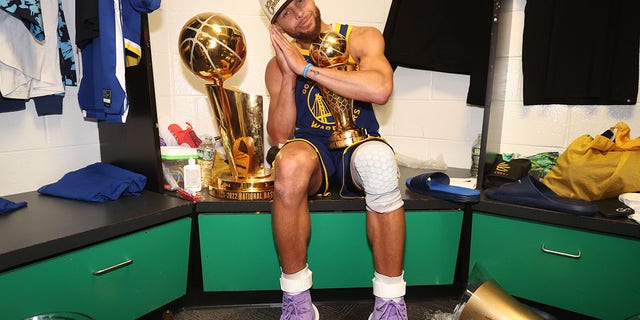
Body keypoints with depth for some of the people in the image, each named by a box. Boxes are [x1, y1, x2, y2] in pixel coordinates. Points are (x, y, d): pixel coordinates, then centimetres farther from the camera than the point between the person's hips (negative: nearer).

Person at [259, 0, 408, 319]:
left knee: (379, 159, -36)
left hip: (359, 144, 0)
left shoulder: (362, 38, 2)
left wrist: (305, 67, -18)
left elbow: (380, 89, -21)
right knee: (289, 163, -35)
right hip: (312, 148, 1)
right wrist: (288, 76, -11)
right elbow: (280, 137, -1)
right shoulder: (279, 65, 6)